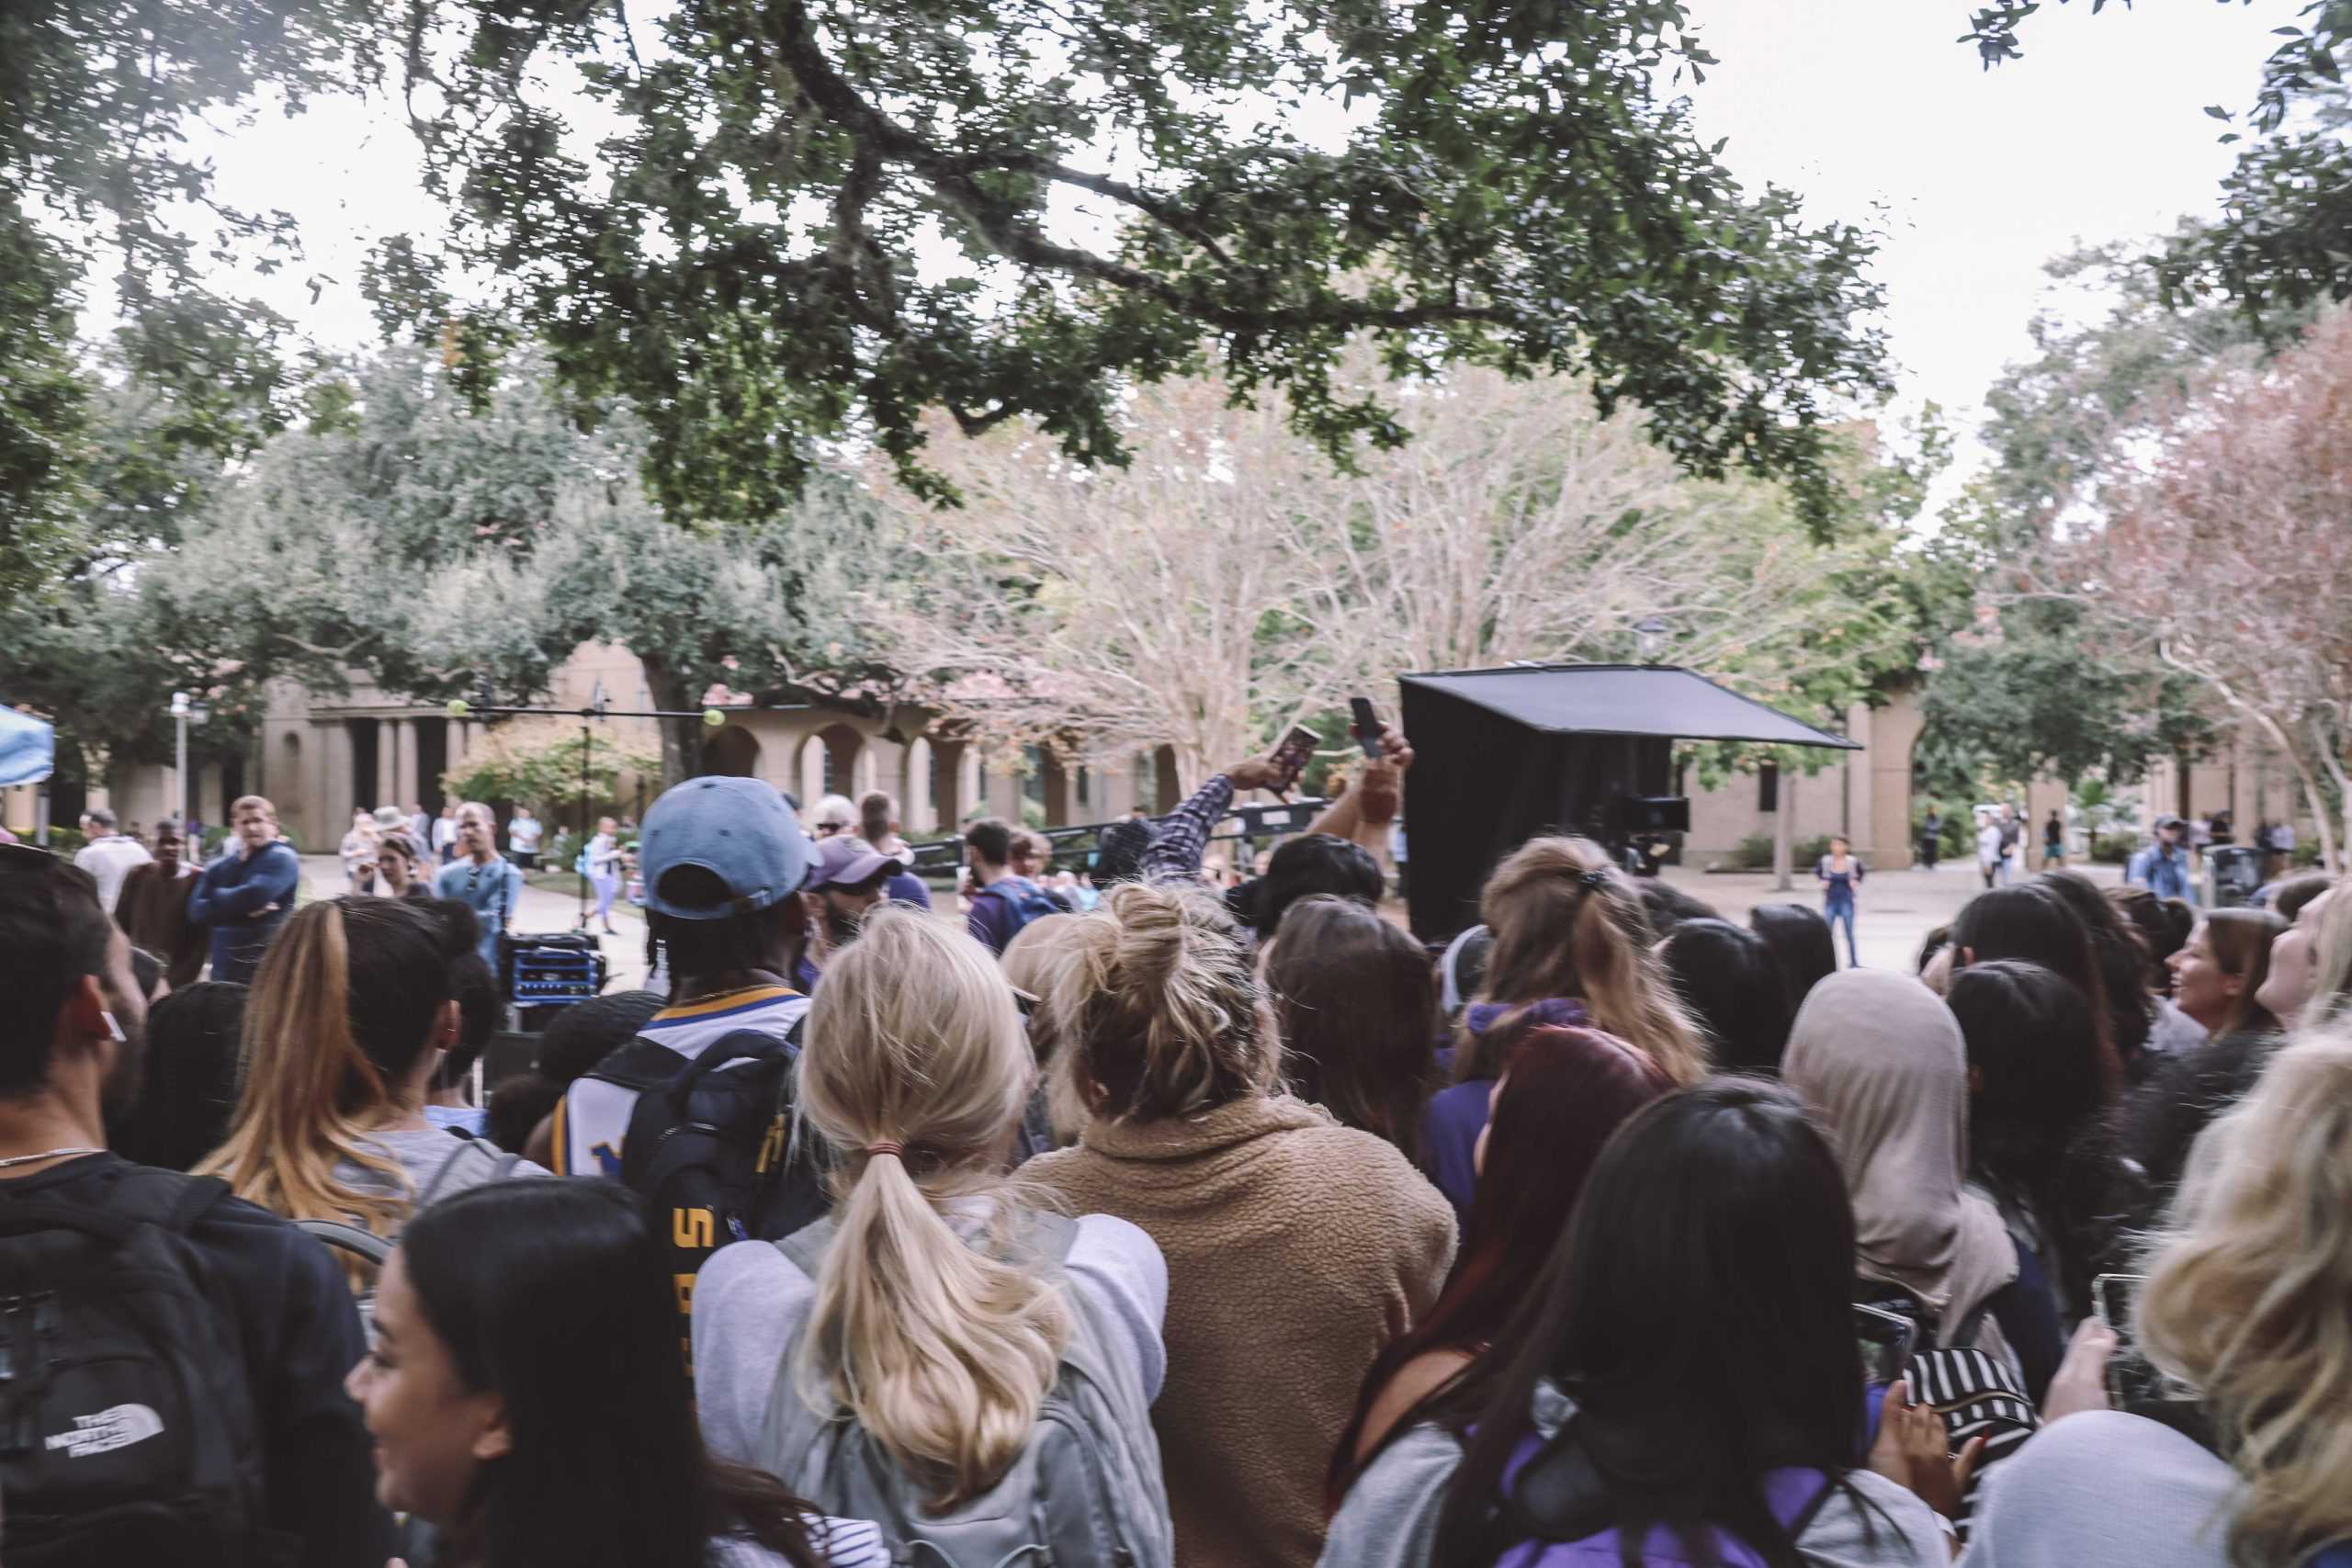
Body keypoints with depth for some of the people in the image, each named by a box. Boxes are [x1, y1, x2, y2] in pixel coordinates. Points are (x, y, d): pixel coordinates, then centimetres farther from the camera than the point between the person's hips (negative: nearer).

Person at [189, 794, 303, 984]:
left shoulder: (281, 858, -4)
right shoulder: (219, 867, 13)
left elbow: (254, 895, -19)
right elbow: (197, 910, -1)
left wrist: (218, 897, 0)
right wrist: (242, 908, -15)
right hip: (225, 970, 6)